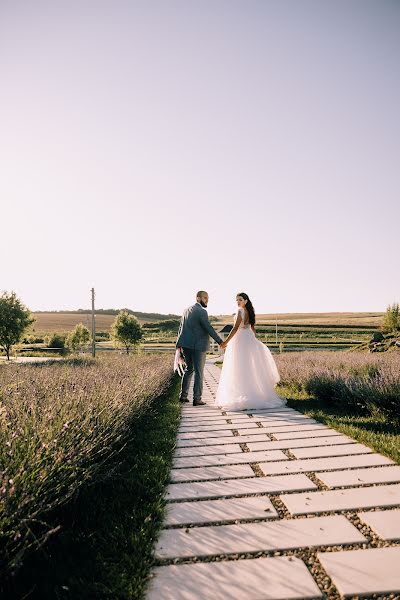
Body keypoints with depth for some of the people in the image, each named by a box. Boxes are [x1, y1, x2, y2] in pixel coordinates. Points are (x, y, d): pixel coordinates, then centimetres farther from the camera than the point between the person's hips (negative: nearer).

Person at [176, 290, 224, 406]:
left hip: (186, 345, 7)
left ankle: (183, 395, 21)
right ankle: (197, 399, 4)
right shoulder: (202, 312, -12)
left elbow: (181, 327, 16)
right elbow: (209, 328, -17)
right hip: (198, 346, -7)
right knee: (199, 372, 1)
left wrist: (179, 344, 22)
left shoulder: (186, 310, 12)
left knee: (189, 369, 20)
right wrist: (220, 341, -11)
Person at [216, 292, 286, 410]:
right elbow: (253, 329, 17)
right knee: (250, 367, 13)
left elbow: (235, 328, -21)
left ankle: (245, 396, -4)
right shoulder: (249, 311, 11)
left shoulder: (240, 311, -14)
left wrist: (226, 342, -21)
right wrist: (254, 342, 25)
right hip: (249, 339, 9)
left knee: (241, 368, -4)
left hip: (240, 340, -9)